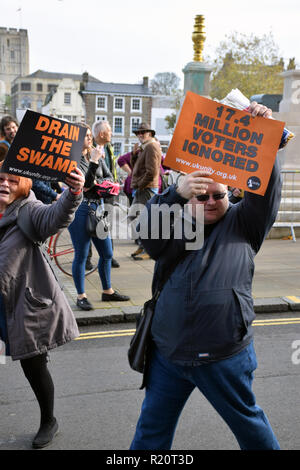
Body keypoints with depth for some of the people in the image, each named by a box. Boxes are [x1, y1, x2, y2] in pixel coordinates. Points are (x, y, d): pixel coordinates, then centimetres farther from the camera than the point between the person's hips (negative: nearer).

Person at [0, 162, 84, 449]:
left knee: (34, 366, 8)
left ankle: (48, 421, 32)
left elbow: (56, 217, -31)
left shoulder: (28, 210, -11)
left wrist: (74, 193, -50)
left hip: (28, 305, -4)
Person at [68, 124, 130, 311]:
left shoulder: (96, 156, 11)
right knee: (81, 255, 2)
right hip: (80, 209, -7)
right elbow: (84, 183, -18)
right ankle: (81, 296, 14)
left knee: (107, 253, 12)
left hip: (98, 206, 7)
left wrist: (96, 182, -7)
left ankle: (108, 291, 27)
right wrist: (93, 162, -25)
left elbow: (110, 177, 11)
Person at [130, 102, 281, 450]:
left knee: (247, 422, 18)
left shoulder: (241, 224, 2)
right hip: (167, 353, 2)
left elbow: (265, 190, -12)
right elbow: (150, 238, -14)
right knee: (151, 431, 16)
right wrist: (176, 194, -29)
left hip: (224, 356, -2)